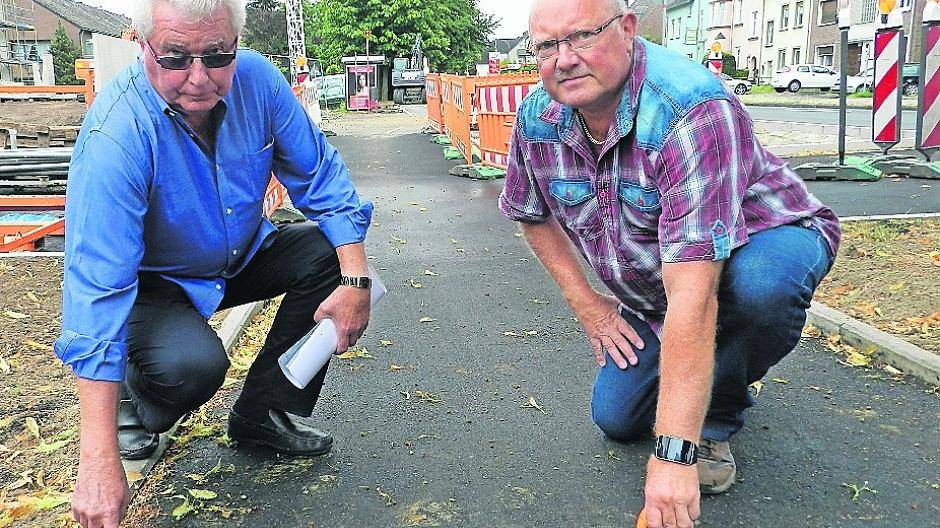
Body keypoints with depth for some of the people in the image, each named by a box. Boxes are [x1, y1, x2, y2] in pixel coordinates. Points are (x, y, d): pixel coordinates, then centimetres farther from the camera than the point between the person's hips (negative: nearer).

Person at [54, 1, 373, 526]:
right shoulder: (115, 135, -33)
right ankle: (132, 402, 6)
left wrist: (355, 281, -23)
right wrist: (99, 459, -42)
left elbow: (321, 175, -10)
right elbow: (97, 285, -38)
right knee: (193, 363, -33)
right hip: (154, 282, -5)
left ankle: (265, 413, -1)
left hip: (241, 258, 6)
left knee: (330, 253, -17)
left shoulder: (256, 78, -19)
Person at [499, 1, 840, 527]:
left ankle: (717, 412, -7)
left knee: (760, 283, -39)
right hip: (648, 294, 6)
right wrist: (585, 302, -2)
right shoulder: (537, 121, -16)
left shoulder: (692, 110, -38)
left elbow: (693, 292, -44)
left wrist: (673, 453, -45)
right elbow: (533, 213, 7)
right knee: (616, 417, -1)